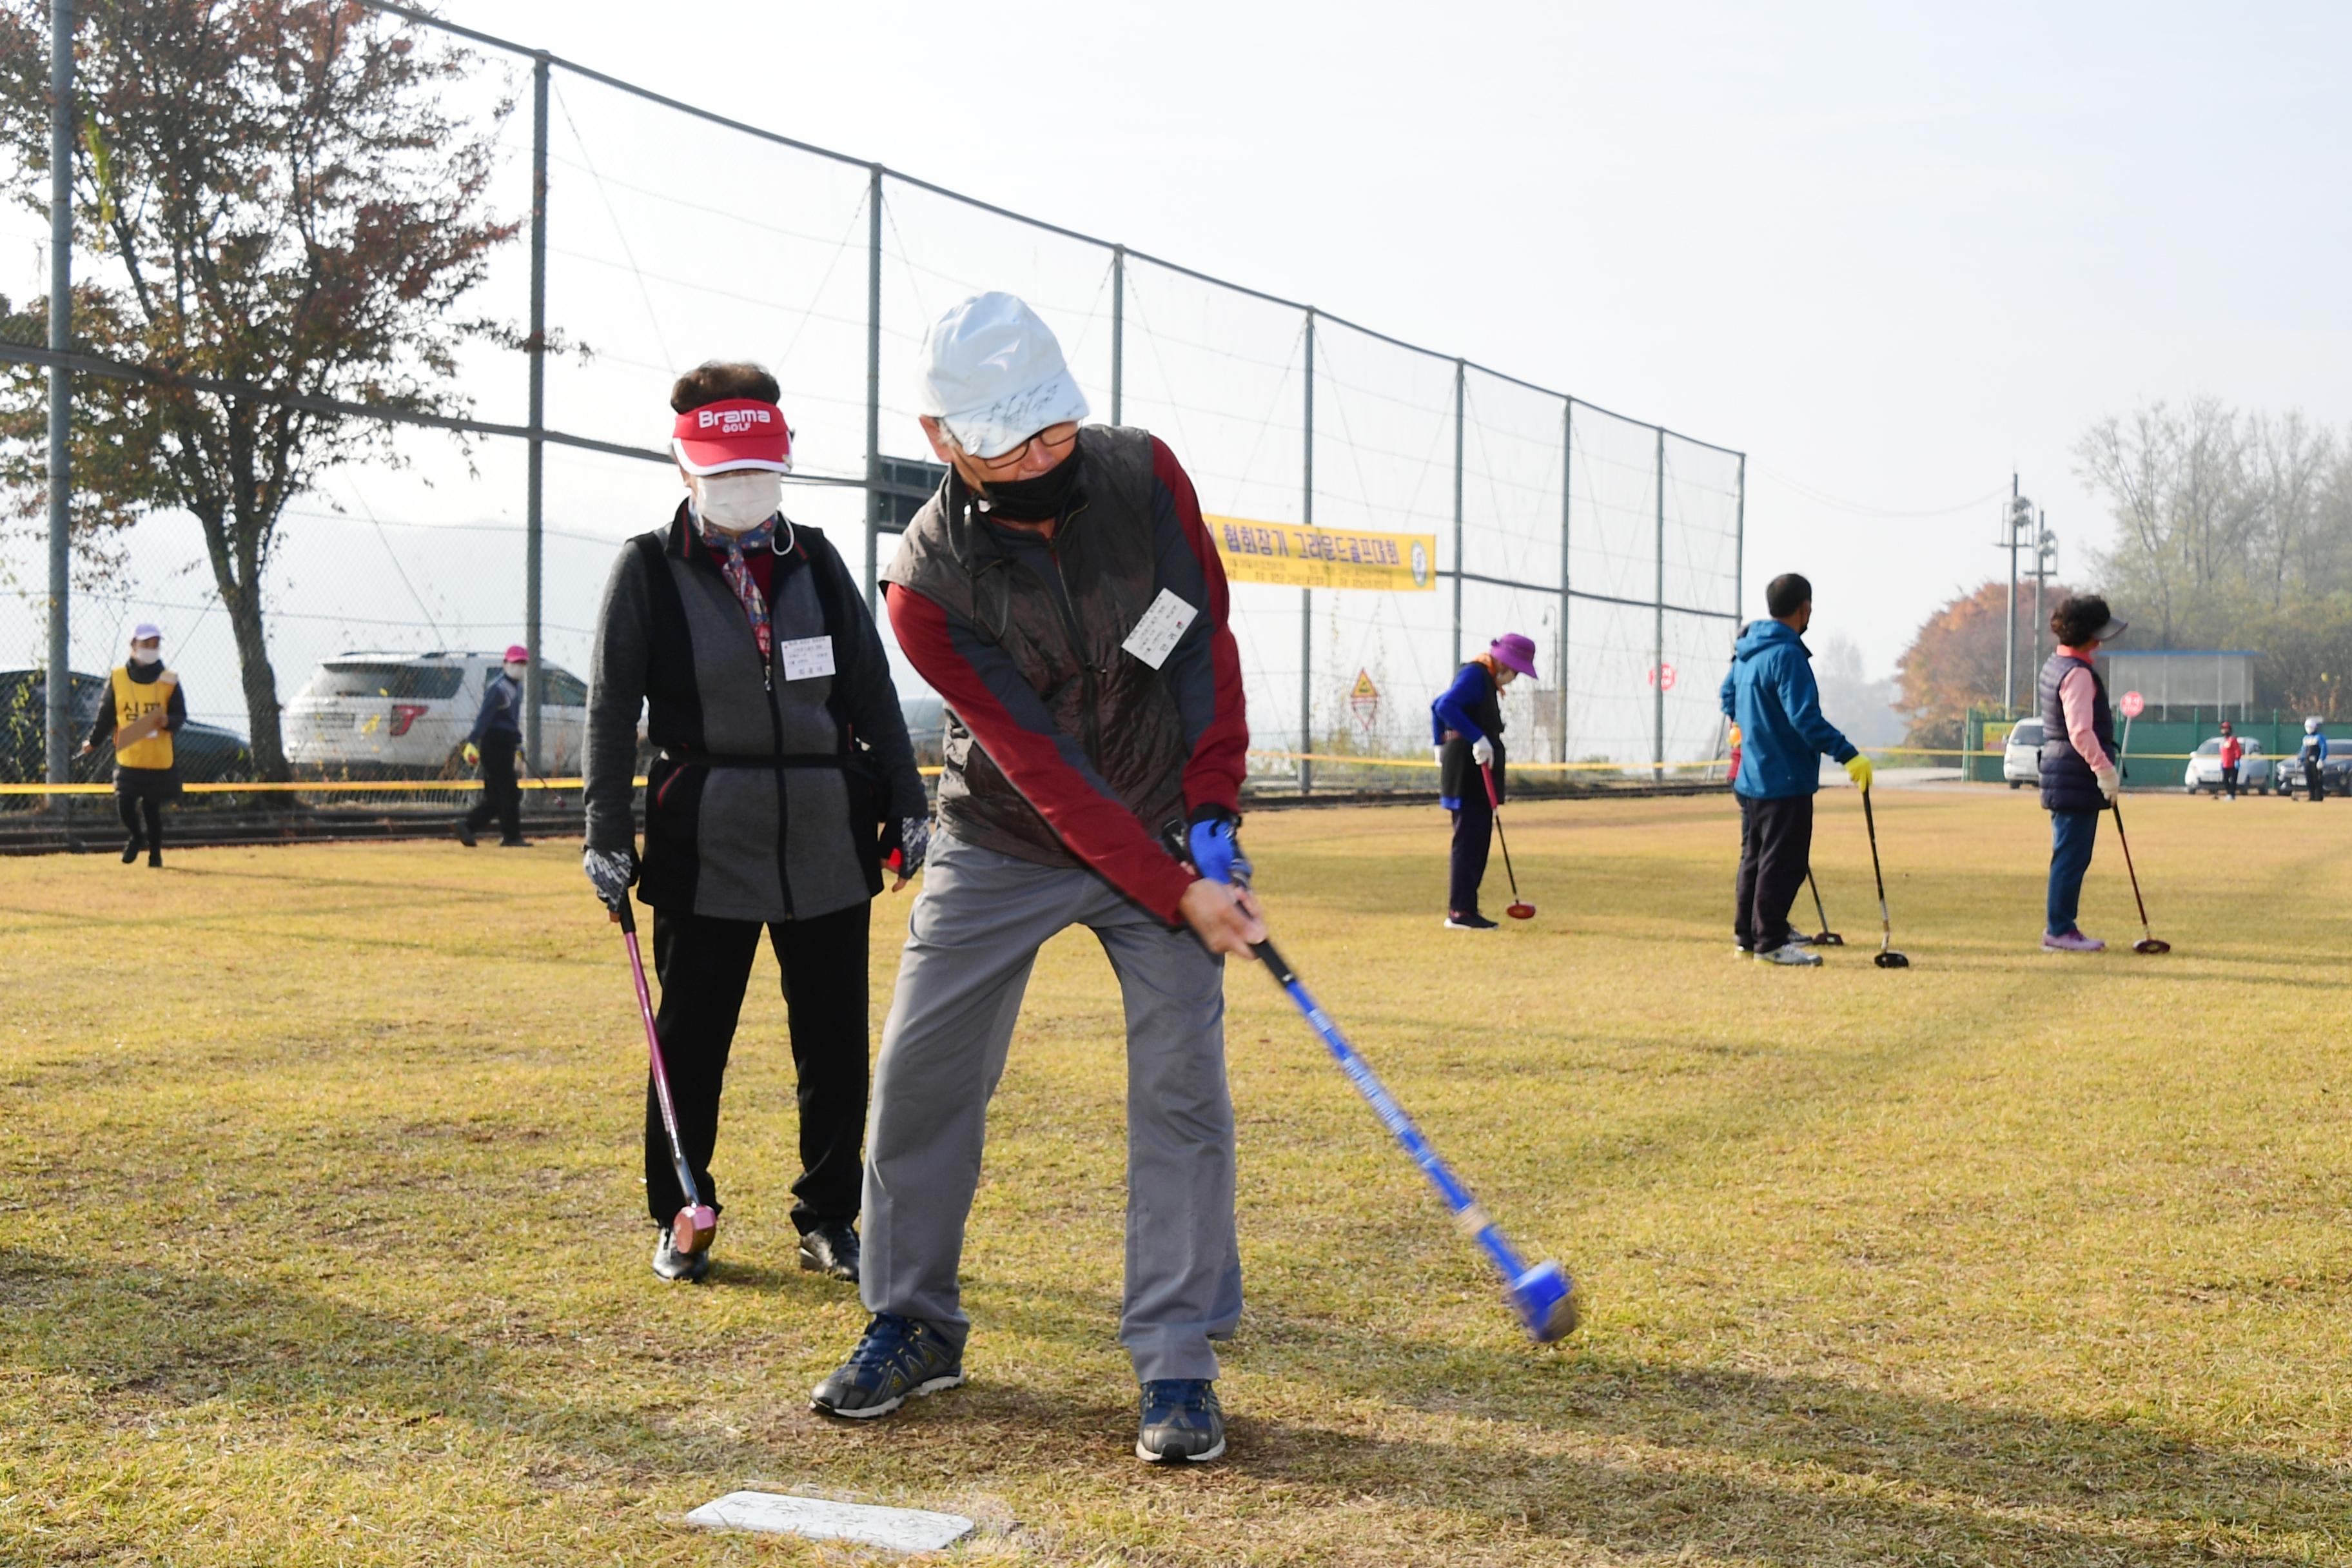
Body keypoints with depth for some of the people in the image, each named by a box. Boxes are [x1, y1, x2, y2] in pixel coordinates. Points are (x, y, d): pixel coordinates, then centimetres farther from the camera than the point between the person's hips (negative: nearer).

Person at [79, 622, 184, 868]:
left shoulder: (169, 680, 2)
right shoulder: (117, 678, 2)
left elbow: (181, 717, 3)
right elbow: (106, 714, 12)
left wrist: (167, 721, -18)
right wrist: (94, 742, 14)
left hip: (159, 759, 0)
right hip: (128, 758, 0)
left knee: (152, 808, 4)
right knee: (124, 803, -8)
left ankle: (155, 852, 22)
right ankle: (136, 838, 22)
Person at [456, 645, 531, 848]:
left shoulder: (517, 687, 17)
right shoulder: (498, 688, -13)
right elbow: (484, 716, -21)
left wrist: (517, 744, 30)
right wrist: (473, 743, -28)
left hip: (506, 743, 10)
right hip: (495, 743, -10)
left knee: (495, 795, 9)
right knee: (508, 791, -5)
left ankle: (468, 825, 12)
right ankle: (511, 836, 2)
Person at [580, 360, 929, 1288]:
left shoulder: (816, 561, 11)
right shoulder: (647, 571, 1)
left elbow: (871, 688, 12)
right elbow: (612, 709, -1)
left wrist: (905, 802, 7)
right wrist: (608, 833, -7)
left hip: (828, 843, 3)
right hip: (705, 847, -3)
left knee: (836, 1041, 6)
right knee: (690, 1040, 4)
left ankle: (829, 1219, 20)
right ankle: (679, 1219, 20)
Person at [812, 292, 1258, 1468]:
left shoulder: (1143, 472, -12)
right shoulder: (928, 585, -21)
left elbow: (1208, 637, -2)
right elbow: (1041, 767, -23)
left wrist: (1213, 810, -11)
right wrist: (1176, 895, -26)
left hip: (1171, 831, 1)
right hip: (1004, 846, -1)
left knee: (1180, 1079, -8)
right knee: (921, 1073, -1)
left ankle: (1176, 1361, -1)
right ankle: (914, 1325, 18)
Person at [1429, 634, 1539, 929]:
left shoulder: (1487, 680, 19)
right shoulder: (1475, 675, -11)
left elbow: (1438, 706, 28)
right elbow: (1445, 706, -26)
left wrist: (1441, 746, 25)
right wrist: (1477, 738, -29)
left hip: (1478, 772, 11)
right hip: (1469, 771, -11)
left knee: (1477, 841, 12)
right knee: (1469, 840, -10)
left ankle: (1464, 909, 16)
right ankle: (1460, 912, -10)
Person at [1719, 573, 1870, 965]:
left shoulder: (1746, 652, 9)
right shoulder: (1787, 655, -19)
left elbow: (1728, 696, 25)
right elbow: (1806, 718, -27)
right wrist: (1848, 755, -28)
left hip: (1751, 777, 10)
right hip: (1785, 781, -10)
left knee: (1756, 858, 17)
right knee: (1784, 862, -4)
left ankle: (1747, 935, 25)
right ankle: (1770, 942, -1)